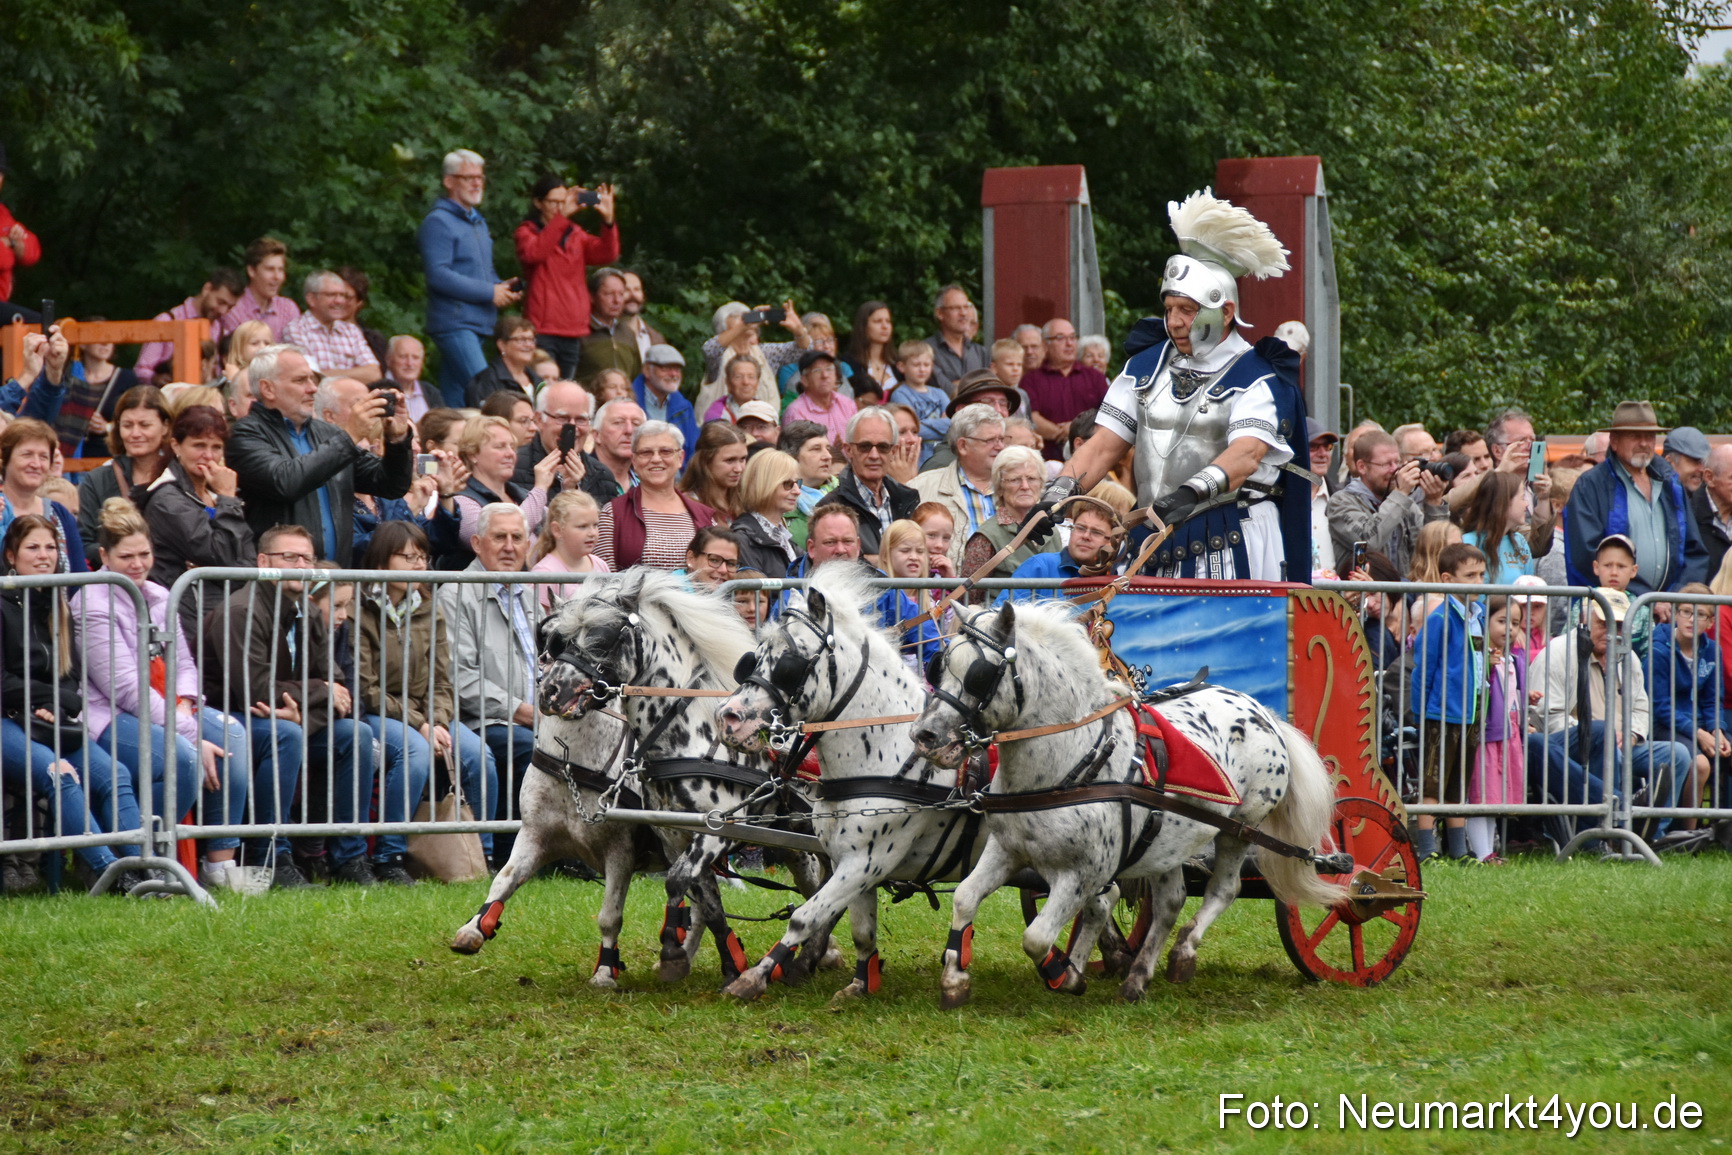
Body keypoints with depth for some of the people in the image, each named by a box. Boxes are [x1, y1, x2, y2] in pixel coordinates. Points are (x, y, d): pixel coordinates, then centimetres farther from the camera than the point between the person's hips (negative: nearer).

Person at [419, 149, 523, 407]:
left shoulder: (478, 222, 22)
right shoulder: (438, 222, -7)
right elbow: (438, 275, -17)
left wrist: (503, 288, 7)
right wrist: (490, 292, -15)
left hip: (480, 324, 9)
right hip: (454, 324, -9)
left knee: (455, 398, 8)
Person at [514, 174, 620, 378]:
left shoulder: (576, 234, 15)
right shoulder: (527, 232, 3)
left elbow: (608, 254, 0)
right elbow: (533, 253, -21)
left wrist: (608, 220, -17)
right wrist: (562, 216, -27)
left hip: (574, 331, 5)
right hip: (542, 330, -5)